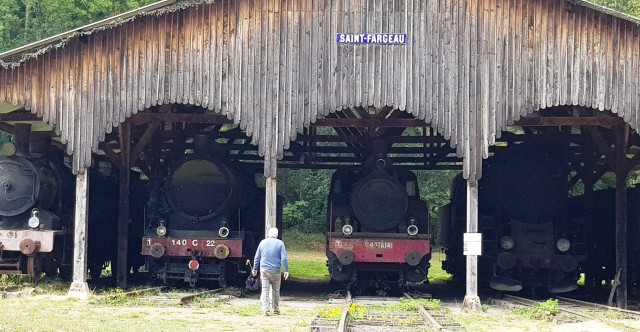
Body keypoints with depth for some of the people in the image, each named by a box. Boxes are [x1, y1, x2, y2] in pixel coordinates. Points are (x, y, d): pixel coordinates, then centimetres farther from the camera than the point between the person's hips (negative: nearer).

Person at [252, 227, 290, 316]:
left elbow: (257, 257, 11)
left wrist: (255, 269, 21)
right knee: (276, 291, 9)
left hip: (264, 270, 2)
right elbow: (284, 258, -8)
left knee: (265, 290, 0)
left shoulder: (262, 242, 6)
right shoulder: (280, 243, -2)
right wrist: (286, 270, -4)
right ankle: (276, 310, 15)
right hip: (275, 270, -2)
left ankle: (265, 309, -10)